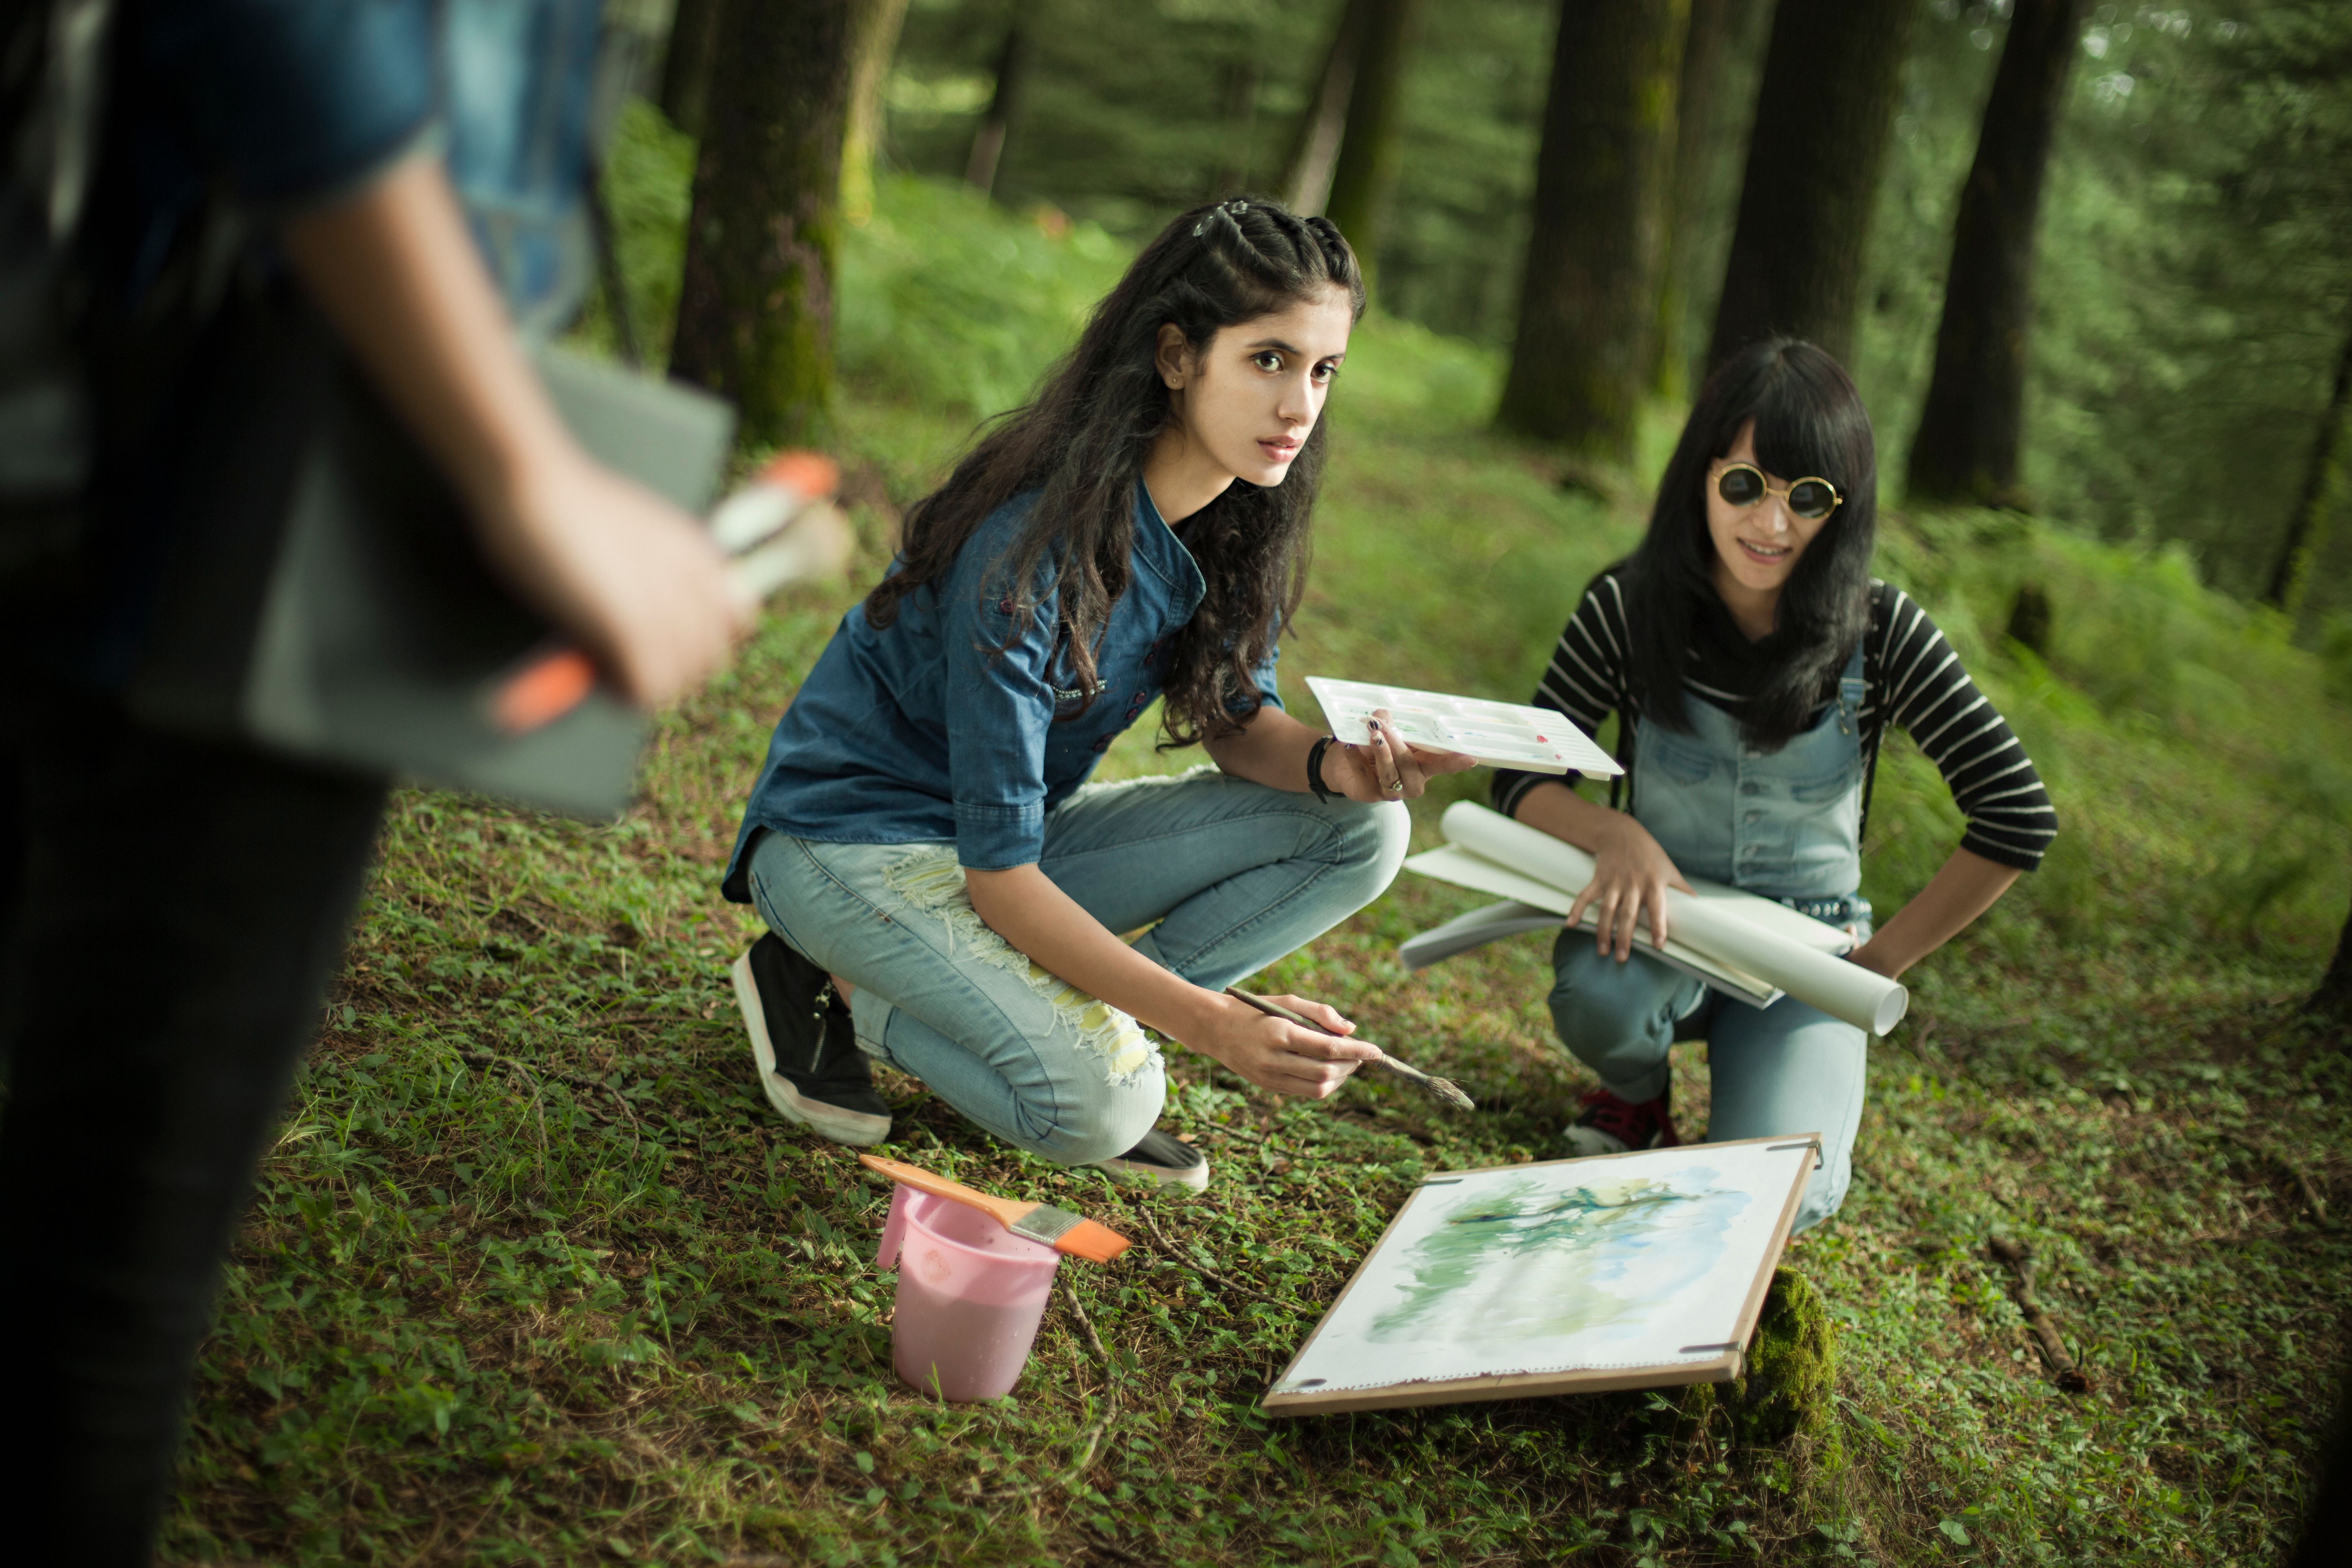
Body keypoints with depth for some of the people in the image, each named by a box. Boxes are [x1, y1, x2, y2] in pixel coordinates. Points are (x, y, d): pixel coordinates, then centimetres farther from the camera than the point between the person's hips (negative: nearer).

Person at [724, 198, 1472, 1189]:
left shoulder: (1237, 520, -7)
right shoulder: (1033, 545, -30)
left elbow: (1238, 718, 6)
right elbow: (997, 873, -29)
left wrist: (1329, 762, -19)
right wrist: (1211, 1023, -37)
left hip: (1028, 826, 8)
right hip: (854, 834, -8)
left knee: (1362, 833, -8)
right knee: (1100, 1106, -30)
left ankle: (1073, 1022, -6)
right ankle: (824, 988, -6)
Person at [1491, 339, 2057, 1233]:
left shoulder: (1881, 633, -12)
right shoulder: (1628, 609, -10)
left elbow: (2019, 819, -12)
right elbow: (1524, 776, -6)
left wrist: (1880, 963, -11)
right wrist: (1616, 834, -28)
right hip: (1662, 927, 1)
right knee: (1599, 994, -37)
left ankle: (1777, 1077, 13)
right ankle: (1634, 1092, 2)